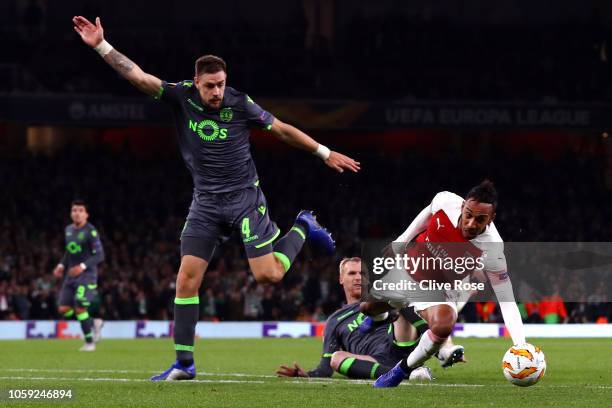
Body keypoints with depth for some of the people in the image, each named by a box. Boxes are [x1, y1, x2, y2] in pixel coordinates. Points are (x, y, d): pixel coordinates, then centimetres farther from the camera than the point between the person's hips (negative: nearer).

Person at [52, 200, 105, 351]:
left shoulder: (90, 231, -12)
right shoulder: (68, 230, 11)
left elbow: (99, 255, -16)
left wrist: (83, 266, -27)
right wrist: (61, 265, 9)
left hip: (87, 275, -7)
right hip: (71, 274, 7)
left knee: (80, 308, -14)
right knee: (63, 309, 0)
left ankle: (89, 343, 1)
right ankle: (94, 323, 20)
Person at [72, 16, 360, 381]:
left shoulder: (239, 104, -10)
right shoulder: (182, 96, -5)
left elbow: (282, 129, 2)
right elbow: (139, 77, -12)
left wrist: (325, 153, 6)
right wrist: (102, 46, -22)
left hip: (244, 196, -3)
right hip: (206, 203, 3)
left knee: (268, 274, -12)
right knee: (187, 278, -7)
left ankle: (303, 228, 19)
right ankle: (184, 363, -1)